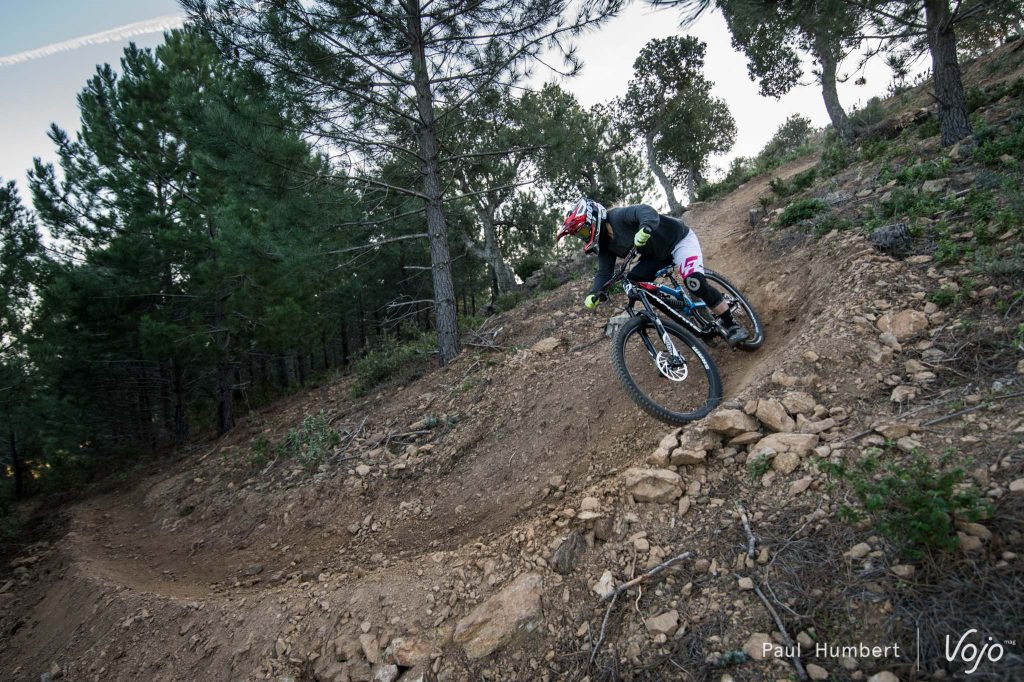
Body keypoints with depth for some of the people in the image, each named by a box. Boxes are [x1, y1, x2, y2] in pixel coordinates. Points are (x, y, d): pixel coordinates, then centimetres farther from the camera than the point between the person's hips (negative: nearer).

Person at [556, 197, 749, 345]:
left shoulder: (618, 216, -26)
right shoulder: (605, 245, -2)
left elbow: (646, 211, -43)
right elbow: (604, 272, -9)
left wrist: (645, 228, -65)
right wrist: (593, 294, -28)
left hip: (679, 239, -8)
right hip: (657, 254, 9)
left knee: (694, 281, -30)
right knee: (633, 280, -10)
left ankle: (732, 325, -14)